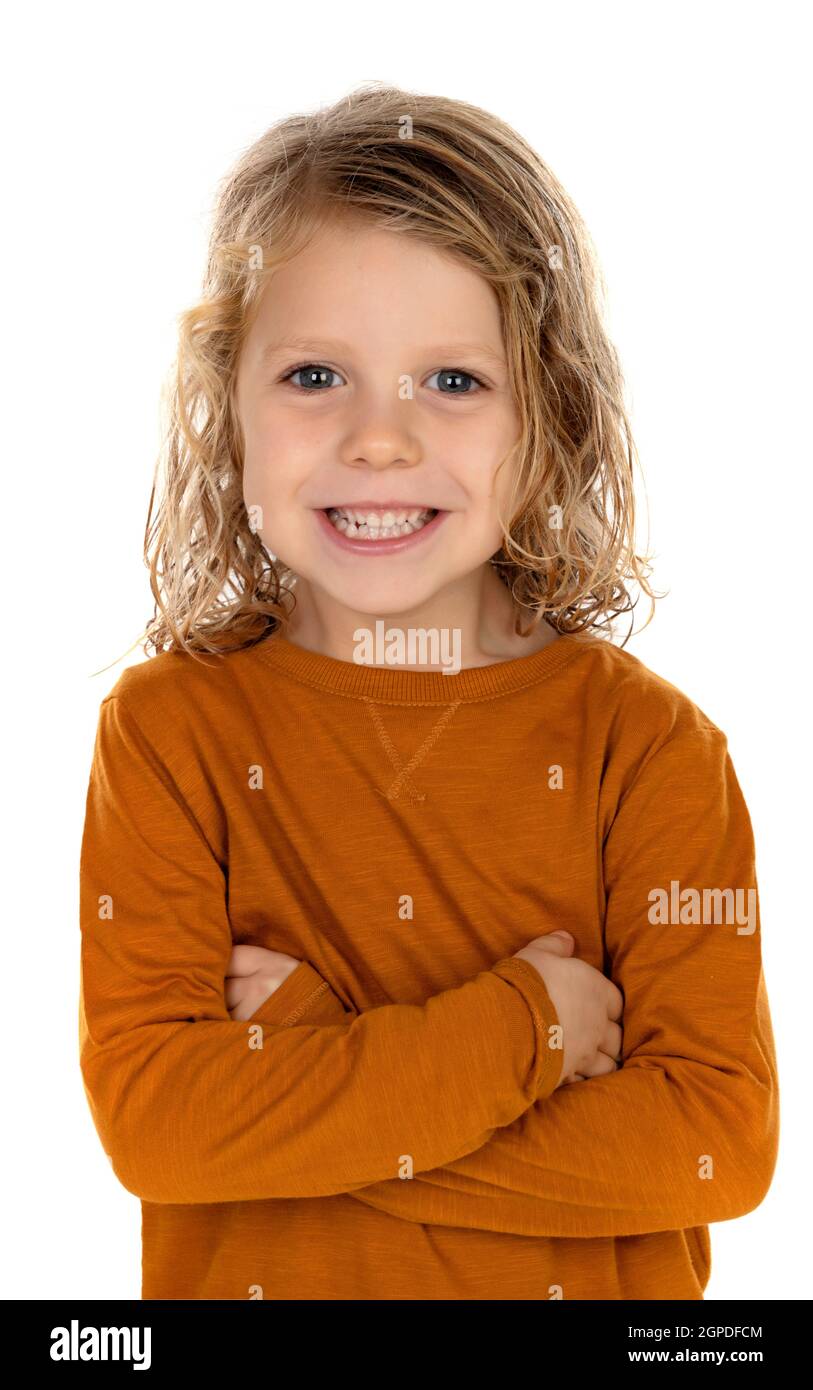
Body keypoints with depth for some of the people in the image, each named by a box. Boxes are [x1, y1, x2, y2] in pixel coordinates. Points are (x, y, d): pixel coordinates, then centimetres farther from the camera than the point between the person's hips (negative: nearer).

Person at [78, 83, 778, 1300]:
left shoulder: (645, 741, -13)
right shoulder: (170, 726, -13)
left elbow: (721, 1140, -18)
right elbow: (147, 1120, -20)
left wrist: (306, 1071, -22)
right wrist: (515, 1031, -24)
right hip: (252, 1279, 0)